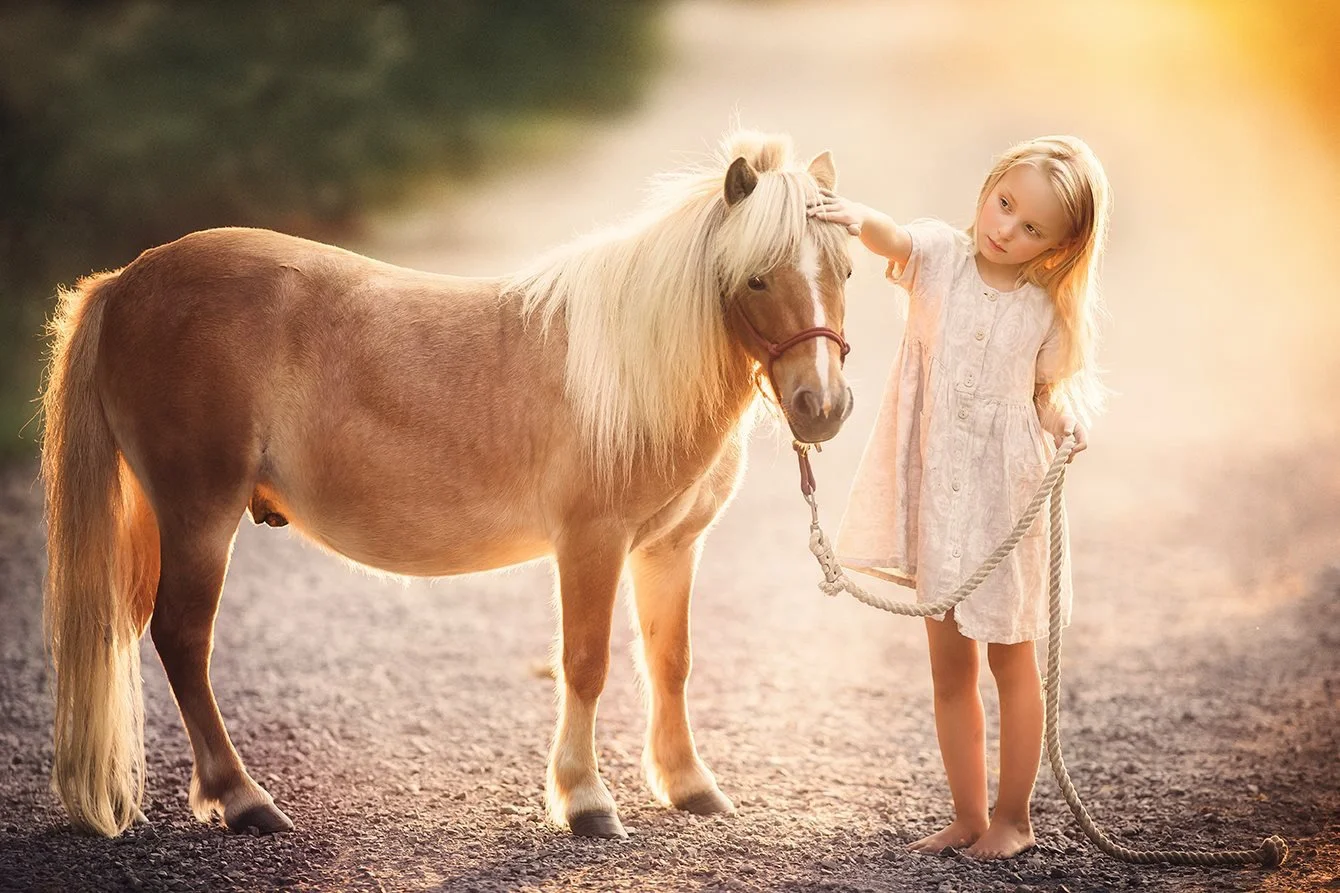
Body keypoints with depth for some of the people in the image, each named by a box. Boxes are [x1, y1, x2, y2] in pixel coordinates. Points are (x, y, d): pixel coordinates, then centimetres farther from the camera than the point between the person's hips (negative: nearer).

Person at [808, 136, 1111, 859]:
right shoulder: (939, 256, -6)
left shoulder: (1047, 311, -4)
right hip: (936, 494, 1)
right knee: (949, 668, 10)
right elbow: (895, 240, -27)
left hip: (1009, 496, -1)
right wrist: (860, 221, -50)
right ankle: (967, 816, 22)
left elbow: (1049, 392, 8)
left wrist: (1064, 422, -15)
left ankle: (1013, 816, 22)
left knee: (1011, 660, 9)